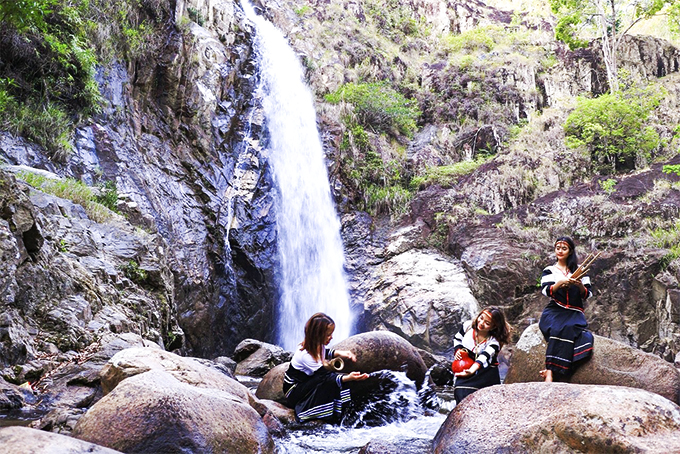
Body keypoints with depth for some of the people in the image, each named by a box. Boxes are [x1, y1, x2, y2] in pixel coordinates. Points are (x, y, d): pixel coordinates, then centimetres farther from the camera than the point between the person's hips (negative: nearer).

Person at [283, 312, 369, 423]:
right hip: (293, 392, -9)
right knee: (330, 380, -29)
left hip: (306, 383, 9)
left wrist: (340, 353, -3)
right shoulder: (305, 355, -31)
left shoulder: (317, 345, -6)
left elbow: (325, 353, 17)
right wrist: (349, 378, -40)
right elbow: (324, 376, -29)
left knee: (336, 377, -13)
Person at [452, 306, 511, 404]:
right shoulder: (468, 325, -4)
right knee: (459, 390, -21)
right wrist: (457, 350, -5)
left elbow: (484, 358, -30)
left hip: (485, 370, -3)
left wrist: (471, 371, -46)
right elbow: (457, 338, 15)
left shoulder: (494, 342, -15)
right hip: (466, 367, 3)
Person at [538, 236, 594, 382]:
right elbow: (546, 291, -1)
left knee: (568, 329, -36)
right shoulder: (549, 271, 17)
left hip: (574, 313, 1)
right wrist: (561, 282, -18)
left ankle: (550, 370, -39)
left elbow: (587, 295, 12)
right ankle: (550, 372, -41)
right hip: (554, 312, 0)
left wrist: (580, 285, -9)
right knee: (558, 329, -36)